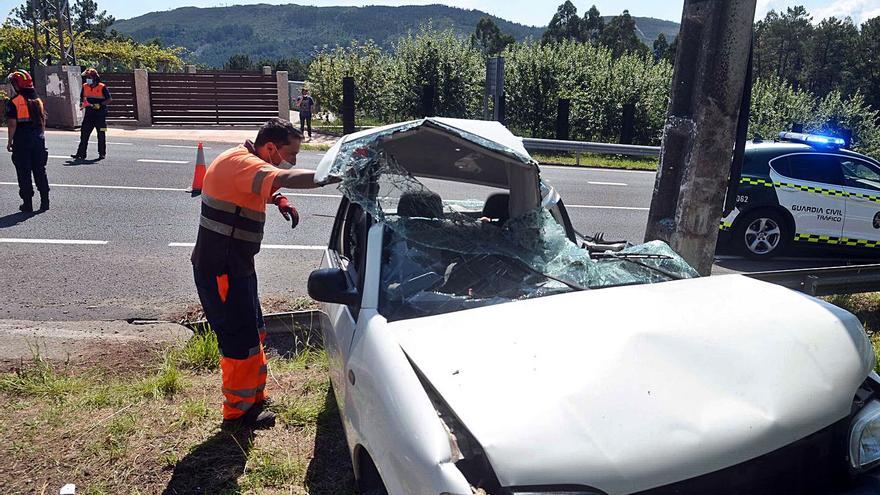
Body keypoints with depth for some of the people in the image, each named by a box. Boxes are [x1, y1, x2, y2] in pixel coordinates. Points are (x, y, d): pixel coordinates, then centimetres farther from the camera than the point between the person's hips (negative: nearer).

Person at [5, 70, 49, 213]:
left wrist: (10, 141, -4)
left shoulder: (14, 102, -10)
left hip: (22, 142, -5)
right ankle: (45, 201, 11)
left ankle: (28, 203, 5)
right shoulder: (38, 100, 7)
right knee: (40, 171, 11)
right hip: (39, 140, 5)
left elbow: (12, 124, -12)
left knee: (24, 173, 2)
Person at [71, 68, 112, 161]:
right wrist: (83, 103, 1)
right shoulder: (85, 87, 9)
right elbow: (82, 98, 22)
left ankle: (102, 153, 14)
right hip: (89, 114, 5)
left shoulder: (102, 87, -7)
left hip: (100, 115, -5)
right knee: (84, 133, 1)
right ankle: (81, 153, 2)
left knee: (101, 135, 3)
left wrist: (99, 105, -18)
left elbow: (109, 100, -9)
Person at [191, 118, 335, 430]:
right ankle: (237, 414, 18)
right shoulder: (240, 163, -23)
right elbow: (284, 178, -42)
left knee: (254, 334, 21)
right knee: (241, 344, -1)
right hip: (221, 271, -11)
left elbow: (261, 189, 28)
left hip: (236, 267, 11)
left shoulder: (244, 162, 9)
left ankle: (255, 398, 37)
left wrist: (277, 199, 5)